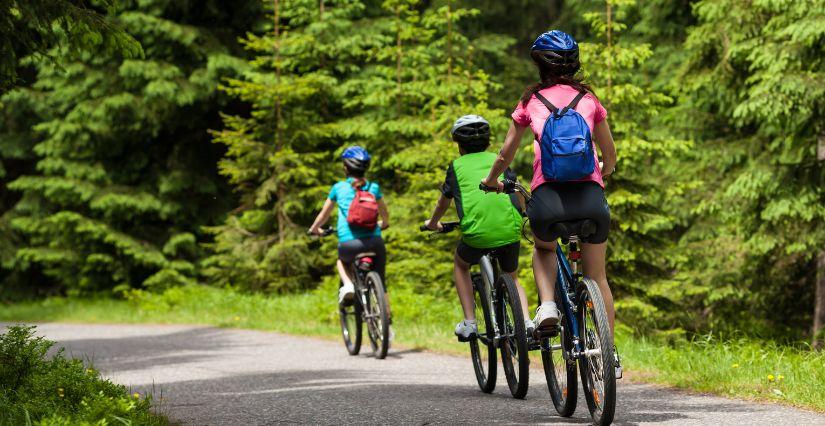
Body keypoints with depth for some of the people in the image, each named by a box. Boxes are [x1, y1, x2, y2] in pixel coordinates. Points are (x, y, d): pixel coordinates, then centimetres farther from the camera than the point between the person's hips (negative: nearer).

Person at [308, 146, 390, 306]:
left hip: (349, 245, -1)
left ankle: (347, 285, 7)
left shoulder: (338, 188, 8)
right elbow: (385, 215, 25)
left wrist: (314, 229, 40)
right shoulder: (373, 187, 11)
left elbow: (324, 215, 20)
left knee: (342, 260, 34)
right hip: (374, 243, 1)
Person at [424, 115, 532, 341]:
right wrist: (526, 214, 49)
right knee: (512, 277, 27)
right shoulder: (498, 160, 20)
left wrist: (433, 223, 50)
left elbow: (444, 202, 30)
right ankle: (526, 322, 4)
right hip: (510, 229, 2)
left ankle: (469, 323, 18)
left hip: (476, 232, -2)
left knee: (460, 265, 30)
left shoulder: (457, 165, 18)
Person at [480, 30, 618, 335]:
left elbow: (506, 154, 22)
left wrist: (490, 181, 42)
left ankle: (547, 306, 5)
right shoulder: (588, 99, 16)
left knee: (544, 249, 31)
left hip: (548, 196, -1)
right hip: (591, 195, 1)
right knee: (597, 277, 16)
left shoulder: (531, 101, 13)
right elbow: (610, 155, 25)